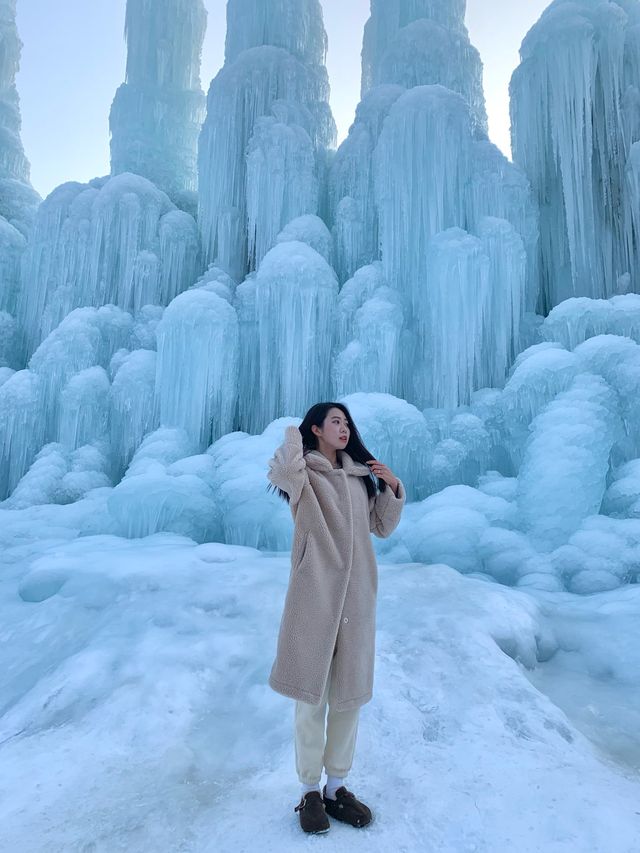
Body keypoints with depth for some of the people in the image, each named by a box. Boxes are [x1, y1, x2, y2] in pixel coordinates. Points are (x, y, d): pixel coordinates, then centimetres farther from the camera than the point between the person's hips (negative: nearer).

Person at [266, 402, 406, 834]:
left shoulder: (361, 475, 13)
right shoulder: (303, 471, -3)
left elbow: (383, 527, 18)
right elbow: (281, 472, -29)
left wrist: (394, 488, 2)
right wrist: (293, 434, -9)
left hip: (356, 594, 5)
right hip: (315, 592, -5)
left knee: (350, 692, 13)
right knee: (311, 693, 6)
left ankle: (337, 784, 30)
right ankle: (311, 790, 25)